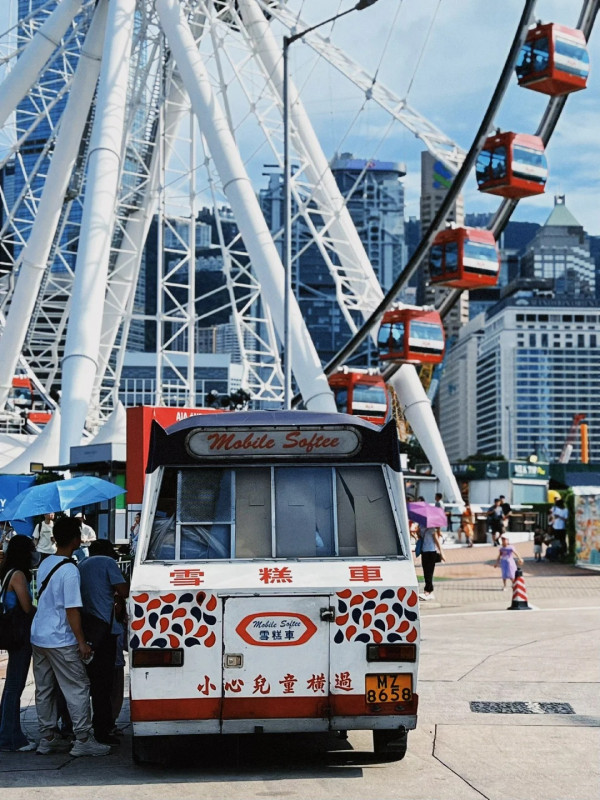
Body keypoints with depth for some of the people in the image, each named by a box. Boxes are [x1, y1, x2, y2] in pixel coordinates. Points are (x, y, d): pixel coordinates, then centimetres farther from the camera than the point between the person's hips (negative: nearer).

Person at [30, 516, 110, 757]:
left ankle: (48, 737, 18)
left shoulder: (45, 564, 8)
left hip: (38, 636, 8)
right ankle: (83, 740, 0)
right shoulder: (70, 570, -18)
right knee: (78, 688, -1)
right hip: (60, 640, -8)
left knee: (44, 690, 12)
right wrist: (82, 642, -14)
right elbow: (72, 610, -19)